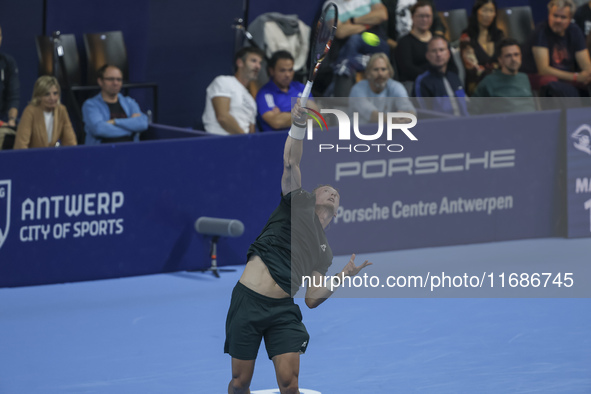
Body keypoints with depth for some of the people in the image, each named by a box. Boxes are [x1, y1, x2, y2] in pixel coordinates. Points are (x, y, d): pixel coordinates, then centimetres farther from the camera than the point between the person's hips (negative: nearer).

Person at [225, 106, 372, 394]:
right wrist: (298, 125, -17)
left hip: (283, 310, 3)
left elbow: (312, 299, 14)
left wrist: (342, 278, 0)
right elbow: (291, 162, -2)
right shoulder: (299, 202, 12)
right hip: (248, 300, -3)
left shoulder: (325, 253, 21)